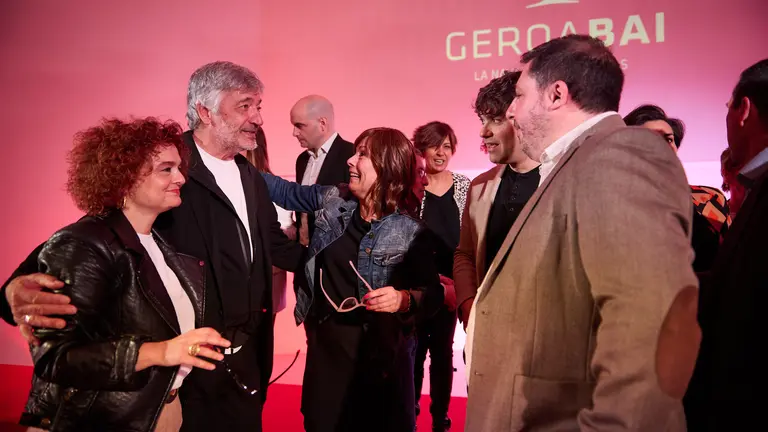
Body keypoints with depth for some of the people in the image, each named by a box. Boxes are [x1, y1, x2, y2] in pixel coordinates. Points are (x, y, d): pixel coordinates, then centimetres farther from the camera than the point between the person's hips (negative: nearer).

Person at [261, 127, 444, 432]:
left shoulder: (409, 232, -16)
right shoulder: (332, 201, -3)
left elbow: (433, 292, -10)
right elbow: (286, 192, 11)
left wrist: (405, 299, -30)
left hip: (377, 355, -4)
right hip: (324, 345, 5)